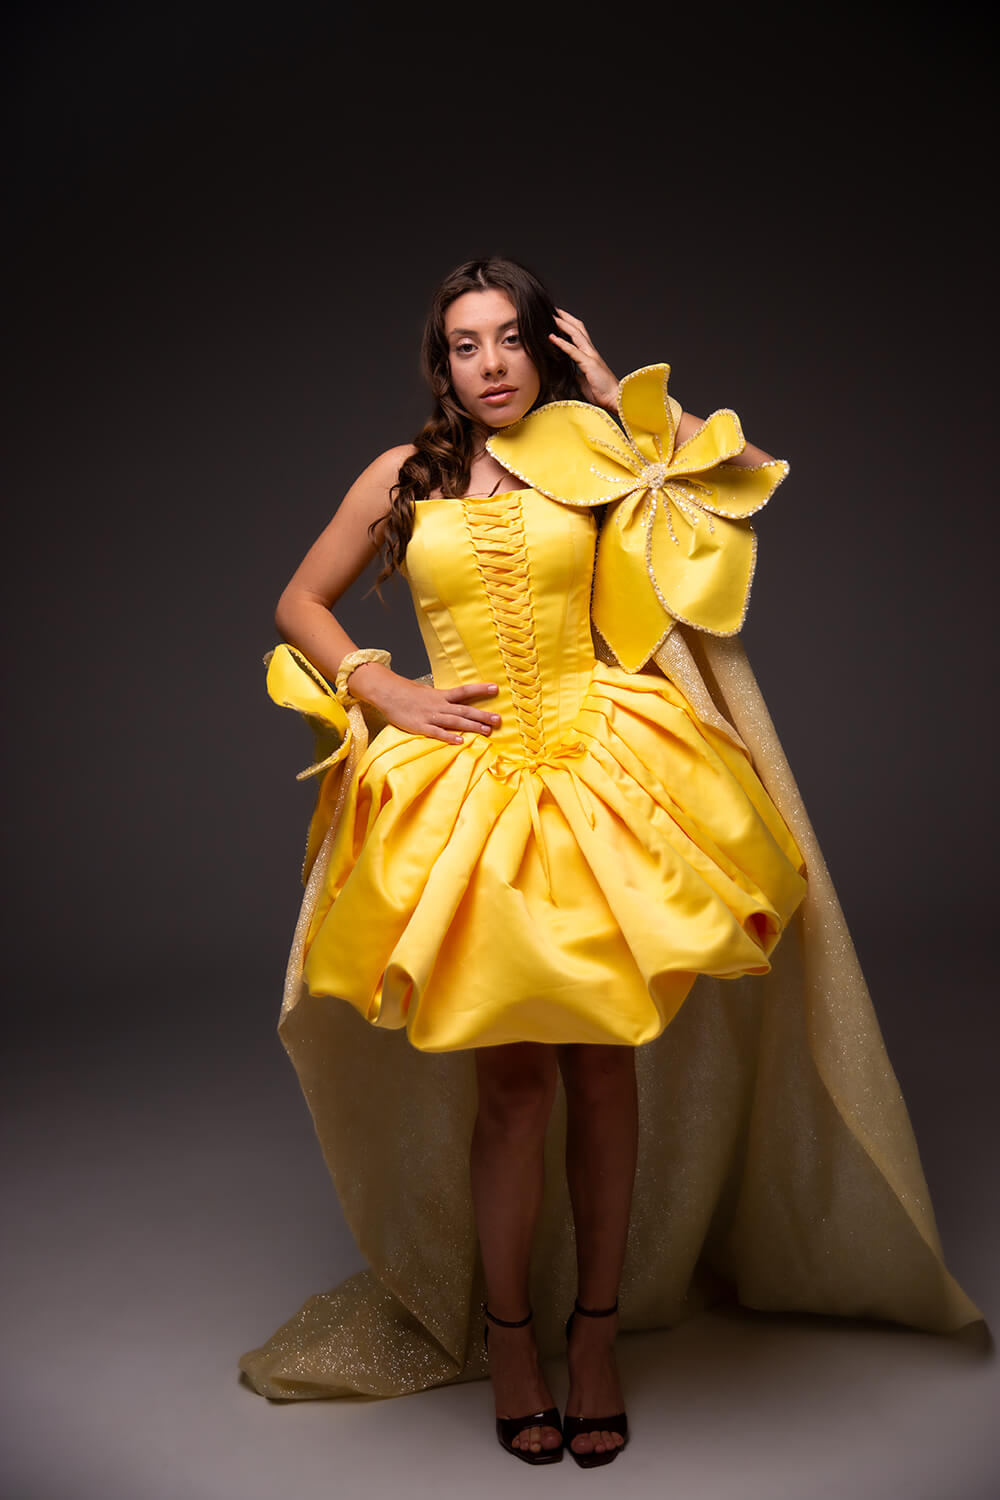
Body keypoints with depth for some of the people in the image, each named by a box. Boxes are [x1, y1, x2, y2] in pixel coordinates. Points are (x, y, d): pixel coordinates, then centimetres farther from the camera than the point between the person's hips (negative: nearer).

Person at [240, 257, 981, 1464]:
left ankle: (596, 1331, 20)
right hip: (466, 785, 0)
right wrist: (384, 694, 0)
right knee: (512, 1076, 0)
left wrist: (620, 400, 3)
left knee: (601, 1065, 4)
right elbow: (299, 606, 15)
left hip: (598, 771, 0)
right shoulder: (404, 477, 9)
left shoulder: (590, 456, 7)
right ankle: (509, 1338, 19)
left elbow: (752, 474, -1)